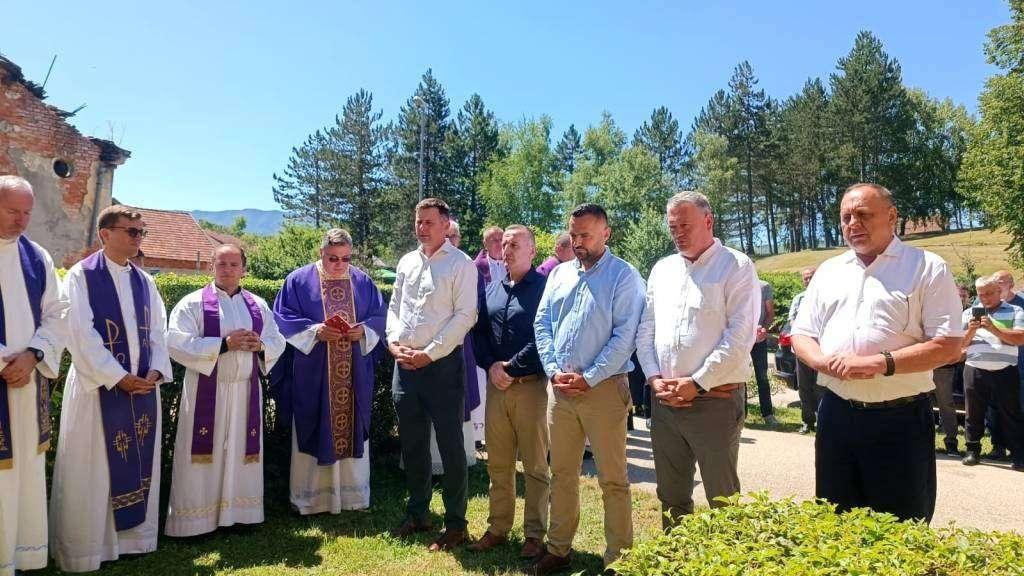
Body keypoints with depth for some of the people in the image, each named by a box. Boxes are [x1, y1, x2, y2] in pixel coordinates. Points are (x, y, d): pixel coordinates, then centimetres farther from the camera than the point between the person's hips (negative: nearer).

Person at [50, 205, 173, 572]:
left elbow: (159, 332, 9)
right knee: (91, 470, 3)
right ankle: (86, 547, 16)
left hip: (143, 386, 5)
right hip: (98, 386, -5)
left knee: (139, 464, 10)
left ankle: (133, 537, 22)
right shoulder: (81, 276, -5)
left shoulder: (144, 281, 11)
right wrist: (118, 377, -16)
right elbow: (81, 334, -13)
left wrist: (155, 372, -6)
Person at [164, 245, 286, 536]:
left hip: (246, 391, 4)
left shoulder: (258, 305, 10)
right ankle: (196, 521, 11)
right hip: (206, 392, -4)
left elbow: (278, 341, 12)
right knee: (204, 454, 1)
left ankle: (239, 513, 21)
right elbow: (177, 342, -14)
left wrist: (259, 345, -10)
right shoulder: (193, 303, -3)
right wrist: (224, 343, -20)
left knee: (242, 452, 9)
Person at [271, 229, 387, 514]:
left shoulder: (362, 281, 7)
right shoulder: (300, 280, -1)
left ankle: (353, 494, 23)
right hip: (312, 374, -3)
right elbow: (283, 318, -4)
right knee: (314, 433, 3)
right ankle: (311, 497, 16)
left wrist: (363, 331, -13)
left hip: (354, 375, 3)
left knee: (353, 429, 10)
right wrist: (315, 331, -19)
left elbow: (379, 317, 8)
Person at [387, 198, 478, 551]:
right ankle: (417, 514, 31)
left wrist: (429, 353, -15)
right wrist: (394, 342, -1)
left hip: (442, 364, -6)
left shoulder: (460, 264, -6)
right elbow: (394, 307, 16)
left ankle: (456, 524, 15)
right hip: (404, 363, 6)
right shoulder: (406, 262, 13)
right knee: (412, 444, 16)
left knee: (450, 446, 1)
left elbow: (465, 316, -12)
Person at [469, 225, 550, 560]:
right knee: (498, 463, 12)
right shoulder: (491, 290, 15)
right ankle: (498, 528, 24)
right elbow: (479, 332, 12)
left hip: (531, 385, -5)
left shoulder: (544, 287, -4)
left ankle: (535, 535, 14)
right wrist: (491, 366, -5)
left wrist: (512, 369, -14)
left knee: (535, 466, 4)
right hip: (496, 384, 6)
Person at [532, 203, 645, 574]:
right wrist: (554, 370, -4)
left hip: (603, 388, -5)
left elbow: (625, 336, -13)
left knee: (612, 479, 3)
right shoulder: (559, 274, 12)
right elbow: (542, 324, 10)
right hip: (561, 388, 5)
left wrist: (589, 378, -15)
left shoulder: (624, 276, -6)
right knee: (562, 473, 14)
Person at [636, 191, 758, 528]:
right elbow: (645, 330, 12)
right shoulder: (662, 270, 13)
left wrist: (697, 383, -15)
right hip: (664, 399, 6)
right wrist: (655, 378, -2)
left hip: (714, 400, -5)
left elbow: (740, 335, -13)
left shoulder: (736, 267, -4)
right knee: (670, 494, 16)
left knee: (722, 497, 4)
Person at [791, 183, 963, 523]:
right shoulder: (828, 271, 11)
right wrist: (826, 361, -10)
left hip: (901, 419, -4)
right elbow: (802, 335, 11)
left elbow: (948, 345, -10)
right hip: (837, 414, 4)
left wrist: (880, 363, -21)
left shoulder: (927, 268, -3)